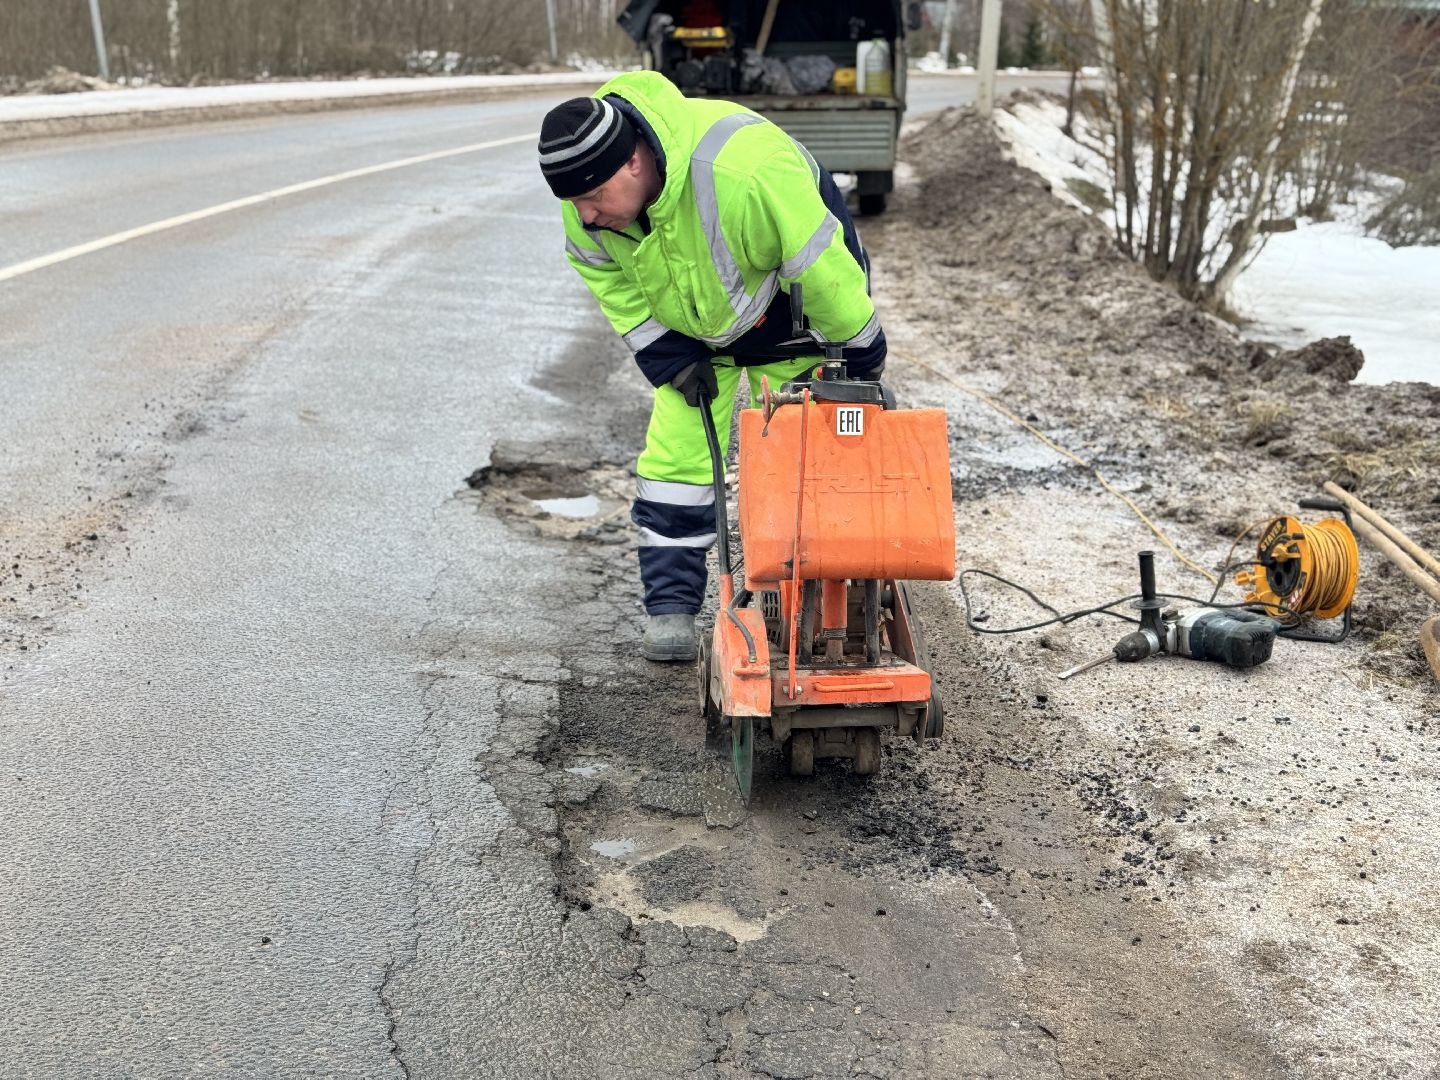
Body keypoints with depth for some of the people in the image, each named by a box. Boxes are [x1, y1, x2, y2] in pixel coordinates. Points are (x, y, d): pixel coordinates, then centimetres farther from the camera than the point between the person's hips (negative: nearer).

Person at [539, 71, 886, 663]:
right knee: (676, 452, -3)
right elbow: (608, 279, -5)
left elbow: (821, 265, -31)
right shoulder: (588, 188, -22)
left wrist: (862, 353, -19)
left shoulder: (742, 169, -43)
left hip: (787, 315, -4)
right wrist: (667, 359, -12)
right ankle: (671, 607, 4)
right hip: (691, 324, 5)